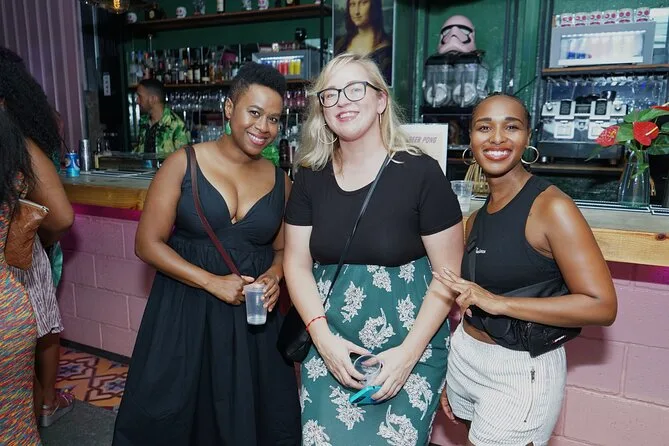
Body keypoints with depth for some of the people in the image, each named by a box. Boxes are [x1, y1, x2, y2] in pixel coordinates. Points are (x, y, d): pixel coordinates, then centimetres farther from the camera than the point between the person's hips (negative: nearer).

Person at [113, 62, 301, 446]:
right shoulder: (184, 164, -7)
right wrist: (212, 282, -17)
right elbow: (148, 243, -7)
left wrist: (273, 277, -9)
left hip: (253, 317, 3)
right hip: (185, 311, -2)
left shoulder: (280, 181, 2)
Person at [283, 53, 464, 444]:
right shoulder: (311, 177, 1)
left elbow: (449, 273, -9)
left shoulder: (420, 173, -11)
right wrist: (323, 338, -8)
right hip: (328, 347, 3)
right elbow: (297, 264, 3)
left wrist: (409, 352, -13)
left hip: (409, 347, -3)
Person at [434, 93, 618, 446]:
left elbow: (602, 306, -20)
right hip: (464, 357, 7)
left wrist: (499, 302, -25)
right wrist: (450, 375, 14)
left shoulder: (551, 206, -16)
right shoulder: (476, 219, 6)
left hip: (521, 372, -6)